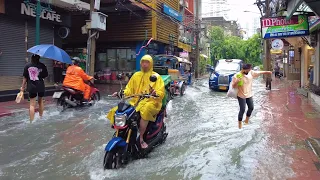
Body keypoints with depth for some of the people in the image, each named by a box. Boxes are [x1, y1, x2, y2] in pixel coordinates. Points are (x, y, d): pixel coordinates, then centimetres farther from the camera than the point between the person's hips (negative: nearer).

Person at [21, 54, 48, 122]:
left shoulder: (27, 65, -3)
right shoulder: (42, 65, -7)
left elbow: (25, 77, 0)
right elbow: (45, 75, -3)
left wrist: (23, 87, 8)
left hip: (31, 87, 0)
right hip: (40, 86, 0)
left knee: (32, 104, 3)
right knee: (40, 101, 21)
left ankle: (32, 121, 0)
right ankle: (41, 117, 34)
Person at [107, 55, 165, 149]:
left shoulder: (156, 76, 4)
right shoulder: (136, 75, 18)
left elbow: (161, 92, -6)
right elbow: (129, 89, 15)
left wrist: (156, 93, -30)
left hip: (150, 102, -5)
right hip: (135, 101, 5)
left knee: (145, 111, -41)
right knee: (116, 111, -14)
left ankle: (141, 138, -29)